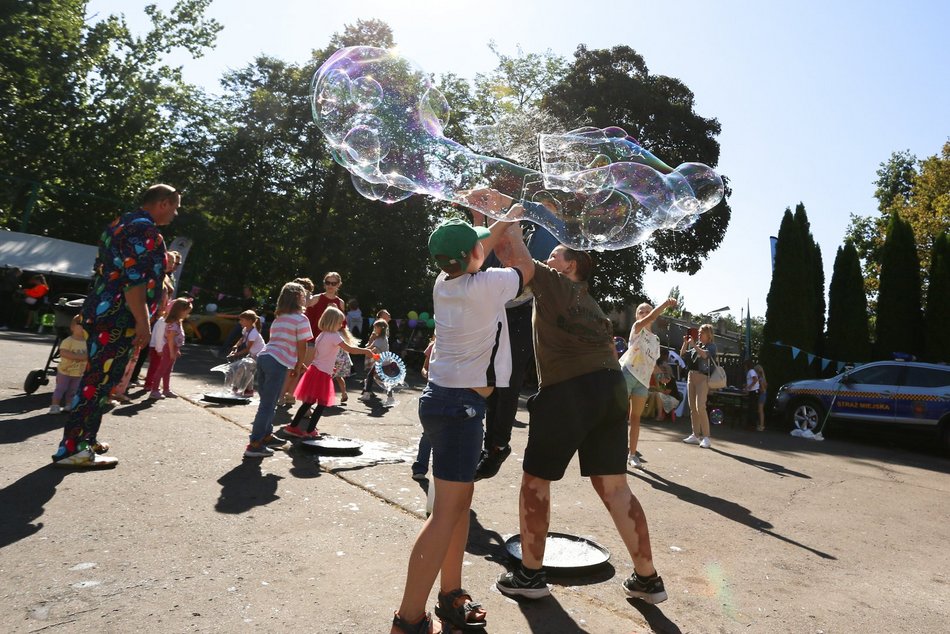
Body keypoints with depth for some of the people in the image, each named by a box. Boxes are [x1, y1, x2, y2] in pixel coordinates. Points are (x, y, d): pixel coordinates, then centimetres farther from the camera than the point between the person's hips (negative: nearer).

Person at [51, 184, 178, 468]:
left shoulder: (121, 224, 19)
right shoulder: (145, 229, -14)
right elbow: (133, 280, -22)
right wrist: (143, 322, -21)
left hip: (102, 313, 10)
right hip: (119, 319, -10)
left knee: (97, 379, 17)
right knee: (98, 381, -6)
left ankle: (86, 439, 26)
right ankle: (71, 449, -1)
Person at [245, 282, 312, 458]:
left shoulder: (279, 318, 20)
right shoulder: (301, 319, -4)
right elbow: (302, 347, -6)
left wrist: (296, 364, 20)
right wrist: (298, 366, 9)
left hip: (264, 357, 8)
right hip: (278, 363, -8)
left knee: (268, 402, 19)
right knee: (268, 405, -4)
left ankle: (266, 435, 31)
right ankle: (254, 445, -2)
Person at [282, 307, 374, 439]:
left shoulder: (321, 335, 13)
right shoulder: (334, 336, -13)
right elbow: (350, 349, -22)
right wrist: (366, 351, -13)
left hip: (315, 369, 9)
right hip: (323, 373, -9)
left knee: (309, 402, 15)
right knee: (322, 404, 2)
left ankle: (293, 426, 20)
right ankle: (310, 431, 6)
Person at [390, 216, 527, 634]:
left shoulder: (444, 283, 5)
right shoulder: (484, 286, -15)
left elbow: (481, 249, 25)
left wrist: (505, 221, 29)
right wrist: (512, 228, 20)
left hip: (443, 397, 9)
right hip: (460, 405, -9)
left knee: (461, 500, 16)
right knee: (447, 511, -5)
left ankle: (450, 595, 27)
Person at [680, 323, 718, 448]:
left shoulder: (711, 345, 0)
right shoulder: (696, 345, 15)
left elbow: (705, 354, -20)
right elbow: (682, 355, 15)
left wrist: (694, 345, -18)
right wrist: (685, 343, 2)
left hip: (702, 378, -6)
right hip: (691, 376, 7)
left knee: (700, 407, -16)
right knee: (692, 408, 7)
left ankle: (706, 437, -10)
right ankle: (695, 435, 14)